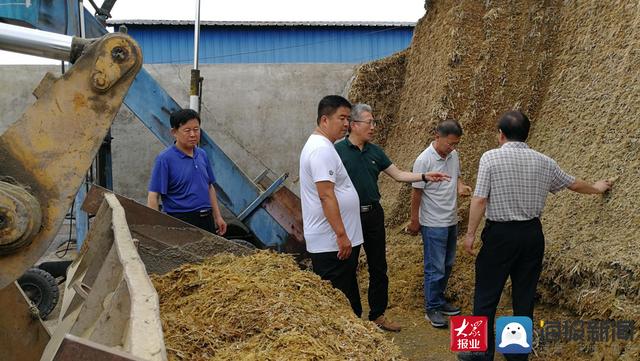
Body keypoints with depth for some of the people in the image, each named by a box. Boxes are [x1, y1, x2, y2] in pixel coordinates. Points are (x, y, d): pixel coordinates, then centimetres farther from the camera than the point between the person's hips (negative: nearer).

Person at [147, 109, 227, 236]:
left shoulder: (202, 155, 9)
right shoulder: (165, 159, -11)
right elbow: (153, 196, -12)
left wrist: (218, 217, 15)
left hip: (206, 220, 6)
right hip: (181, 221, -6)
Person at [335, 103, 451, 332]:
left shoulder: (375, 151, 7)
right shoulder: (338, 151, -10)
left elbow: (398, 175, 10)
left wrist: (424, 176, -3)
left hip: (373, 214, 6)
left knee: (379, 268, 11)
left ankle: (378, 315, 24)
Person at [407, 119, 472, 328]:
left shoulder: (453, 155, 1)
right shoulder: (424, 160, -19)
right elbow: (417, 193, -12)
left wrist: (461, 186, -6)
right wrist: (414, 221, -6)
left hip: (452, 221, 7)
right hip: (433, 223, -7)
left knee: (447, 265, 16)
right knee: (435, 268, -1)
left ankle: (439, 300, 31)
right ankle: (432, 309, 11)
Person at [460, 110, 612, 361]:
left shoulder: (491, 157, -9)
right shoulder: (543, 161, 5)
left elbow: (479, 200, -14)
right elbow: (574, 184, 20)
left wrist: (470, 233, -5)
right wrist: (596, 188, 40)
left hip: (500, 234, -5)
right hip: (532, 234, 5)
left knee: (486, 297, 5)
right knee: (525, 296, 14)